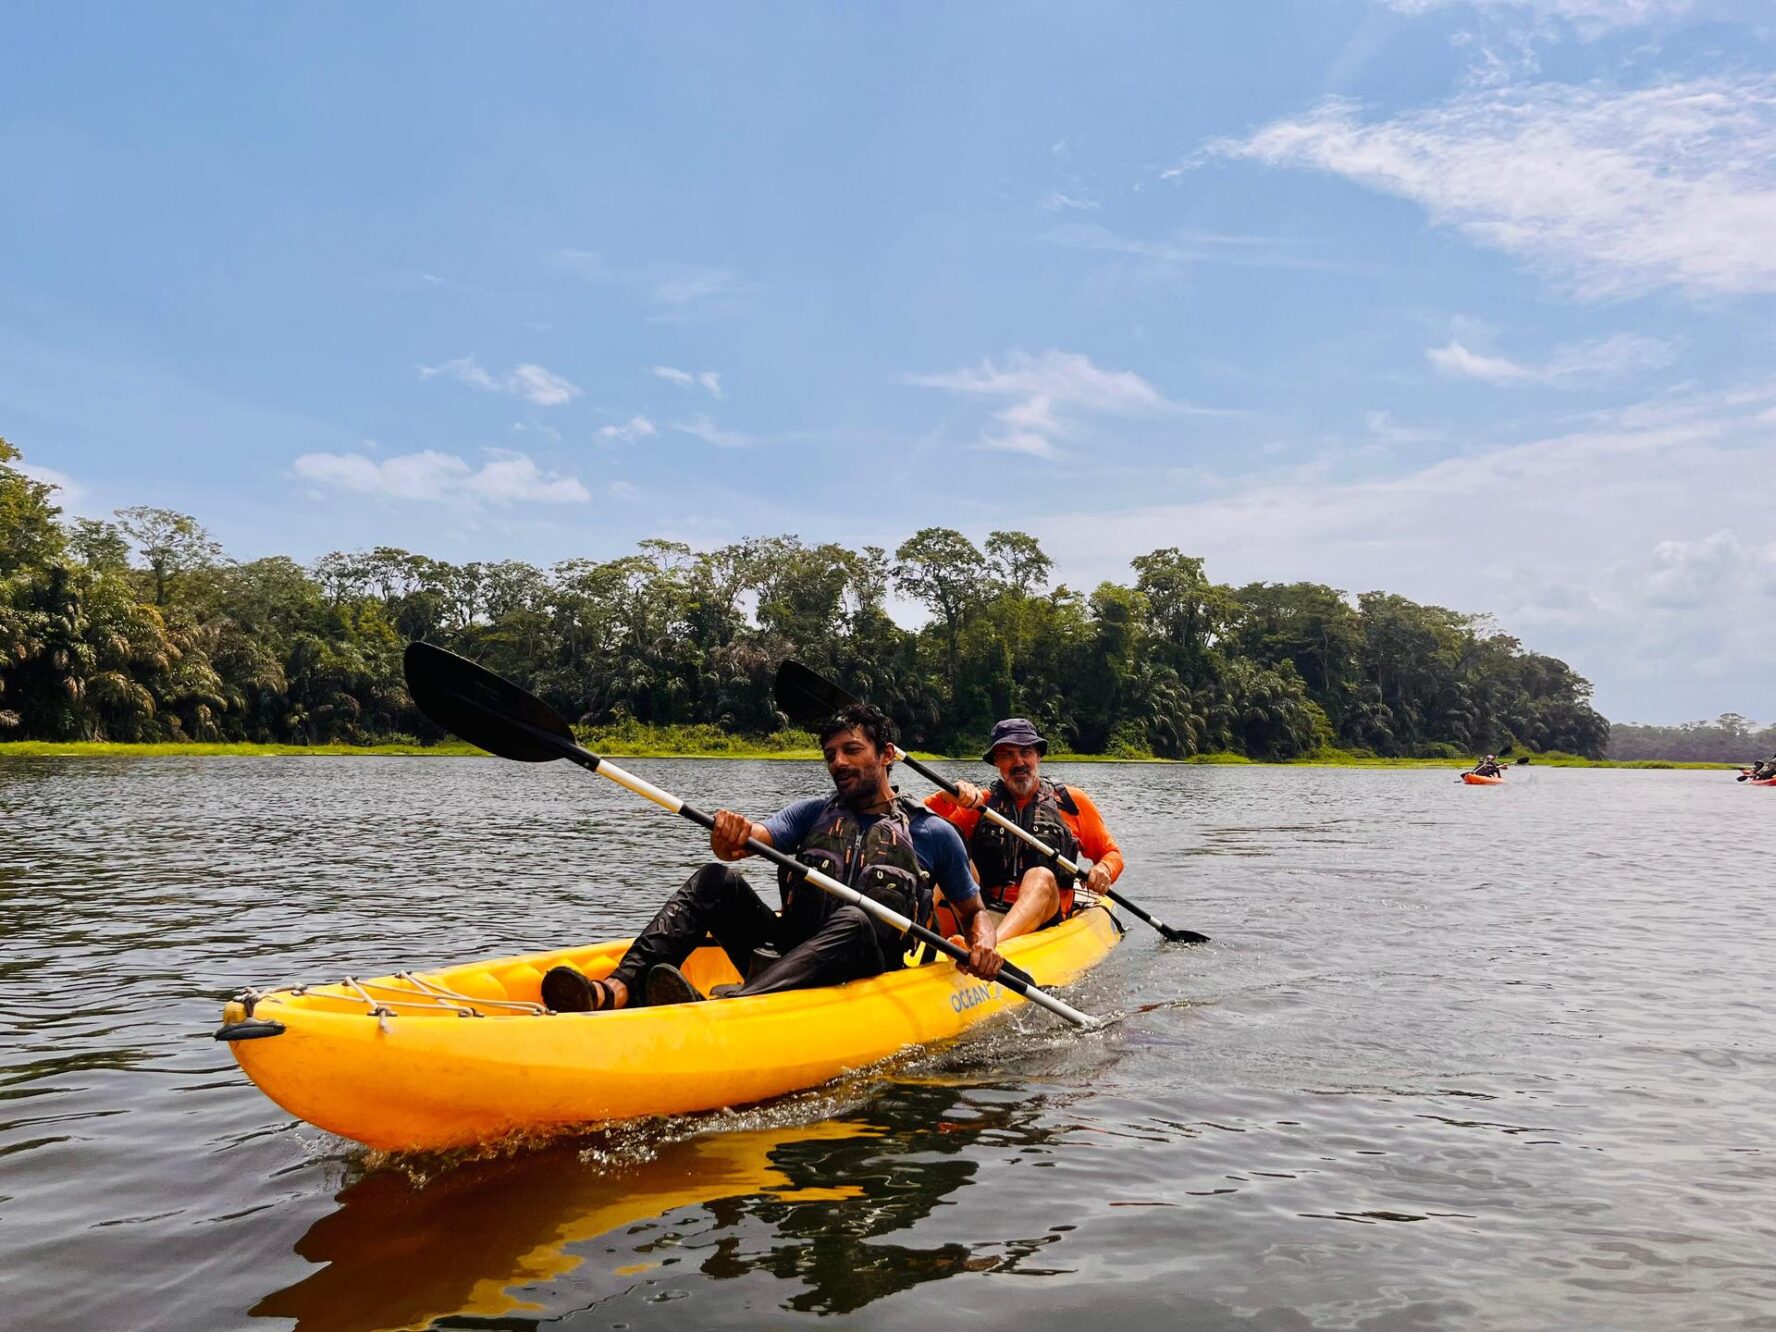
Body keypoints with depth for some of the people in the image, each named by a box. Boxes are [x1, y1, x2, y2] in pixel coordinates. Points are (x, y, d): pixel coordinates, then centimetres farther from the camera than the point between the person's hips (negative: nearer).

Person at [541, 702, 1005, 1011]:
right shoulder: (811, 812, 17)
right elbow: (751, 839, -1)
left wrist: (984, 942, -9)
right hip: (786, 955, 3)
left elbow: (975, 912, 15)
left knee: (853, 922, -36)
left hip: (864, 977, -3)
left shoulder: (932, 833, 10)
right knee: (717, 880, -18)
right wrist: (730, 837, -26)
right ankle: (616, 990, -40)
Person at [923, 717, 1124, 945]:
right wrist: (948, 797, -19)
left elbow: (1112, 853, 21)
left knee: (1041, 877, -32)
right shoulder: (979, 802, 14)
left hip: (1045, 916, -1)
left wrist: (1104, 870, -3)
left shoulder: (1071, 802, 14)